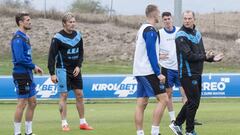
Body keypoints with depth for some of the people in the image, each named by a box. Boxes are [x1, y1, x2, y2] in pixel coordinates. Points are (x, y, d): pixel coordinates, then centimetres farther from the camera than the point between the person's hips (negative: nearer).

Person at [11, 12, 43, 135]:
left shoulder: (25, 37, 14)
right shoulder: (18, 38, -16)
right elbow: (20, 58, -23)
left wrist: (34, 68, 6)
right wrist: (34, 67, -13)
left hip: (27, 74, 10)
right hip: (21, 75, -10)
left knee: (32, 102, 12)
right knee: (22, 103, -5)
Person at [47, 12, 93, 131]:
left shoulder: (78, 36, 5)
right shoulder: (58, 38, -12)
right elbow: (52, 56, -12)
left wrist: (78, 66, -1)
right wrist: (52, 73, -15)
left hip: (75, 70, 5)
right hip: (63, 70, -5)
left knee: (80, 95, 6)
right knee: (64, 96, -5)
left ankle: (83, 122, 13)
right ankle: (64, 124, 1)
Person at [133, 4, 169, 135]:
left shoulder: (143, 28, 15)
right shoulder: (150, 30, -13)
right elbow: (151, 53, -18)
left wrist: (157, 55, 39)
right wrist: (158, 73, -18)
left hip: (139, 71, 10)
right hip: (148, 71, -9)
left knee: (141, 103, 6)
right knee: (163, 99, -9)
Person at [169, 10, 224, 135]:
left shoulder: (197, 33, 14)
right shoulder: (181, 36, -13)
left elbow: (201, 53, 17)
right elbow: (188, 56, -21)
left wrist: (212, 58, -1)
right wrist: (205, 57, -13)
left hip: (197, 73, 8)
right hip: (187, 74, -8)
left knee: (193, 101, 14)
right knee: (193, 102, -5)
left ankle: (177, 124, 24)